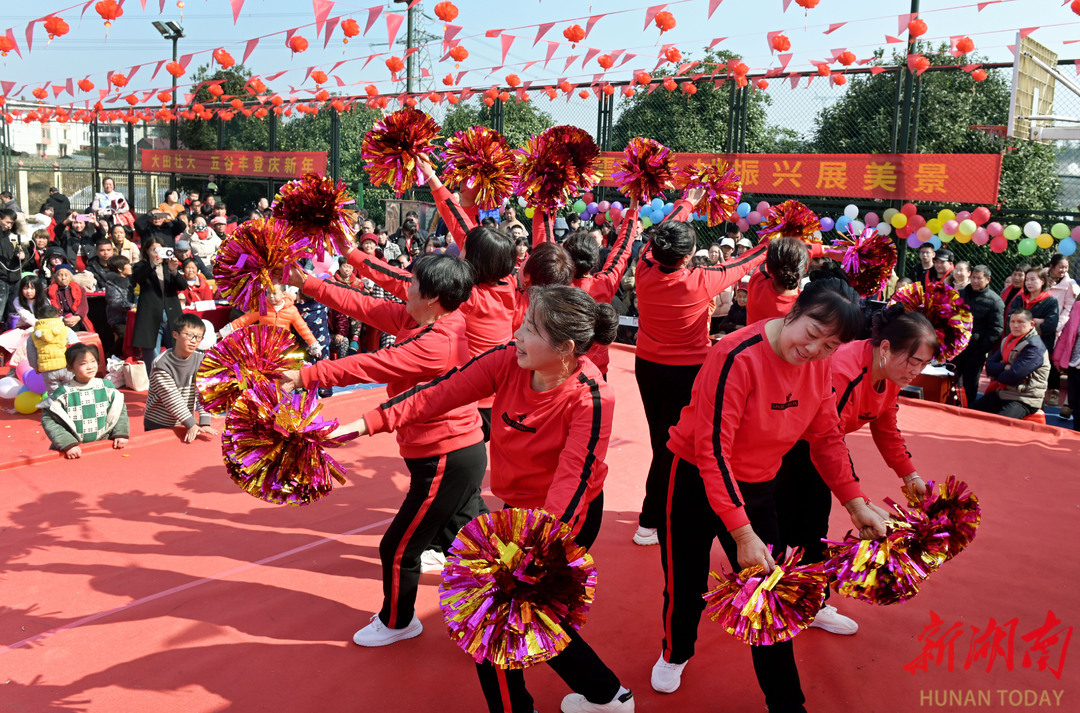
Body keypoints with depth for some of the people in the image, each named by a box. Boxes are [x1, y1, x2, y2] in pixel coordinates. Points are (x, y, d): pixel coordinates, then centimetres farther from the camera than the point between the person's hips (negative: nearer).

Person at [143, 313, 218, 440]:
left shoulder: (200, 360, -5)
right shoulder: (161, 364, -18)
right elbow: (172, 399, -21)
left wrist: (205, 423, -19)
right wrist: (191, 424, -25)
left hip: (184, 424, 4)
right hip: (157, 425, -3)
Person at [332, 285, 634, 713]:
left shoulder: (590, 400, -29)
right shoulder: (509, 361, -16)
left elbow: (573, 479, -35)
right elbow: (441, 393, -16)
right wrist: (365, 424, -22)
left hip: (569, 517, -6)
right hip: (520, 505, 7)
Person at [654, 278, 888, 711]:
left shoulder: (819, 365, -9)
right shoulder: (737, 358, -30)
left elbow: (827, 437, 3)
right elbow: (711, 450, -30)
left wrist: (855, 503, -6)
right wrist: (742, 532, -32)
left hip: (759, 488, 5)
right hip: (698, 482, -4)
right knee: (687, 583, 13)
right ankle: (675, 654, 46)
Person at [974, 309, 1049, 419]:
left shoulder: (1034, 347, -14)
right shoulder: (1007, 340, 14)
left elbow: (1014, 376, -22)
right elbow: (989, 365, 7)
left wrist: (996, 377, -2)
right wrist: (1005, 367, -13)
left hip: (1023, 400, -8)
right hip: (1001, 393, 8)